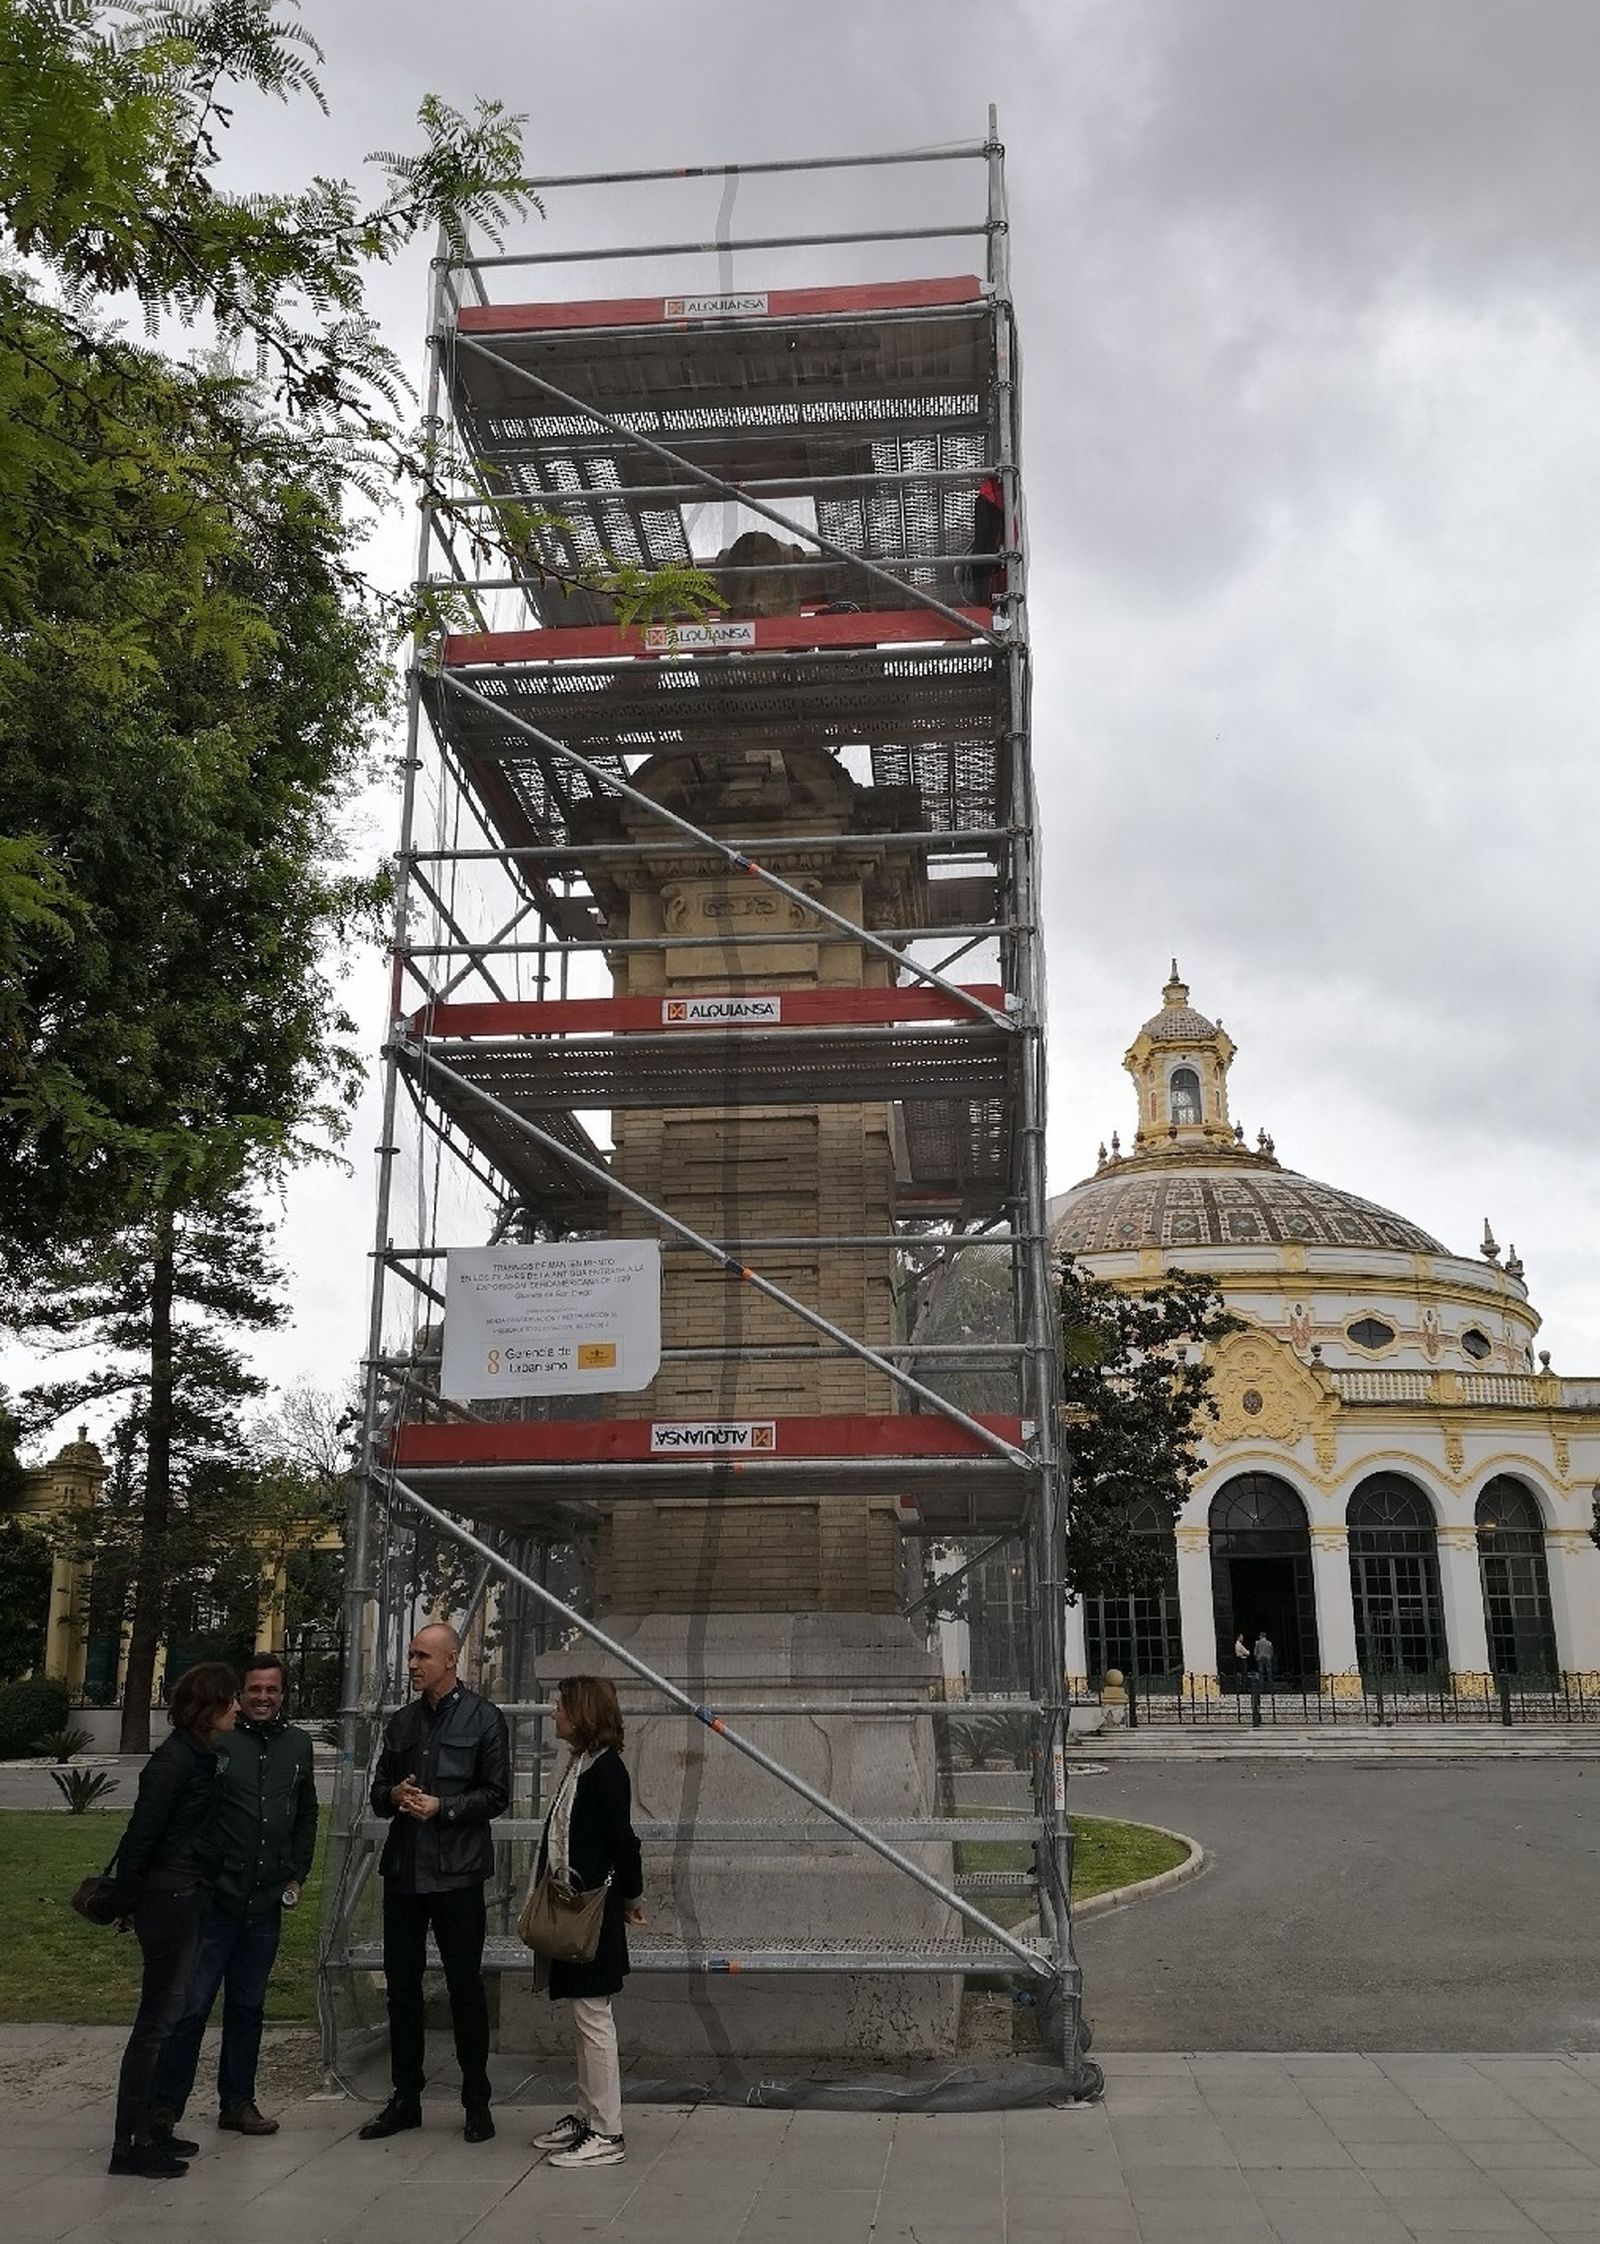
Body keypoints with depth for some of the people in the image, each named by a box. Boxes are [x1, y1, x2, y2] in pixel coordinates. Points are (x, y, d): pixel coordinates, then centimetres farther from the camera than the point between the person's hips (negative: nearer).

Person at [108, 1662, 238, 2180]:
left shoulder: (200, 1756, 11)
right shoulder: (175, 1759, -19)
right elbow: (142, 1832, -20)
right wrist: (126, 1901, -14)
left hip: (188, 1897, 9)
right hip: (169, 1898, -9)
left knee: (167, 2015, 16)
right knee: (158, 2017, -2)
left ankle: (151, 2130, 26)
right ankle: (131, 2146, 6)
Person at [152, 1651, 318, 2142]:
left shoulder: (298, 1744, 9)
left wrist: (297, 1874, 12)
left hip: (266, 1903, 5)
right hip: (214, 1899, -5)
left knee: (248, 2008, 14)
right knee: (191, 2005, -2)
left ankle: (237, 2102, 24)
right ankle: (164, 2106, 11)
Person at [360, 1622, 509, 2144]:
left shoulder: (483, 1718, -4)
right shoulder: (403, 1721, 12)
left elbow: (496, 1795, -6)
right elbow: (378, 1791, 16)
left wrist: (442, 1807, -17)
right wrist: (394, 1795, -6)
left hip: (456, 1872, -5)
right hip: (403, 1870, 5)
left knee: (465, 1987, 3)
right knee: (402, 1984, 11)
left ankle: (477, 2102, 16)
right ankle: (405, 2098, 25)